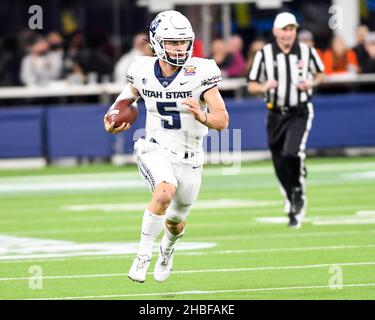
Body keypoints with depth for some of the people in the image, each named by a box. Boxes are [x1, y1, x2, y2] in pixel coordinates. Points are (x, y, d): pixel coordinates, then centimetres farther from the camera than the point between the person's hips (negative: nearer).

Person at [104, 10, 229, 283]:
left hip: (189, 158, 1)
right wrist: (112, 119, -4)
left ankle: (167, 250, 54)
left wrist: (201, 116, -38)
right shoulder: (144, 71, -7)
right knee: (165, 192, -33)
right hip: (156, 150, -1)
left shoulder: (200, 73, -15)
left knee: (175, 223, 17)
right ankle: (143, 256, -20)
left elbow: (222, 120, -17)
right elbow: (127, 97, 15)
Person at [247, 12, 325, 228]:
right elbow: (252, 86, 2)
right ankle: (293, 209, 22)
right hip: (276, 114, 2)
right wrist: (264, 87, -20)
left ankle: (299, 190, 3)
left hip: (300, 112, -2)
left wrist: (311, 83, -7)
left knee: (291, 153, -25)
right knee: (281, 167, 5)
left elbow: (320, 74, 15)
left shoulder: (307, 52, -1)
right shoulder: (264, 54, -3)